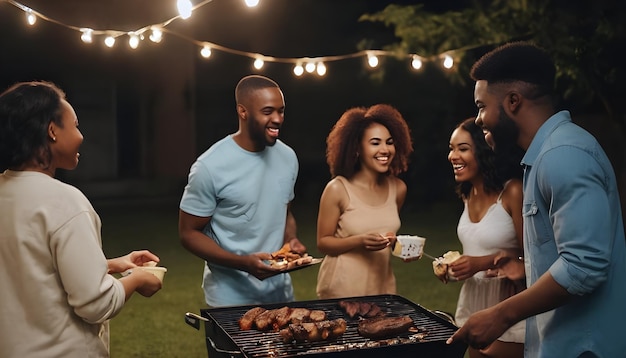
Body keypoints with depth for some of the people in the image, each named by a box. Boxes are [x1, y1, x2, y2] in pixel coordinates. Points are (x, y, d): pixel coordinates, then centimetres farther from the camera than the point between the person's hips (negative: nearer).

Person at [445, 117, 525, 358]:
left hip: (507, 308, -7)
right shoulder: (468, 194, 7)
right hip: (472, 304, 7)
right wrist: (455, 264, 4)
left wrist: (482, 263, -24)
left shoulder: (513, 191, -16)